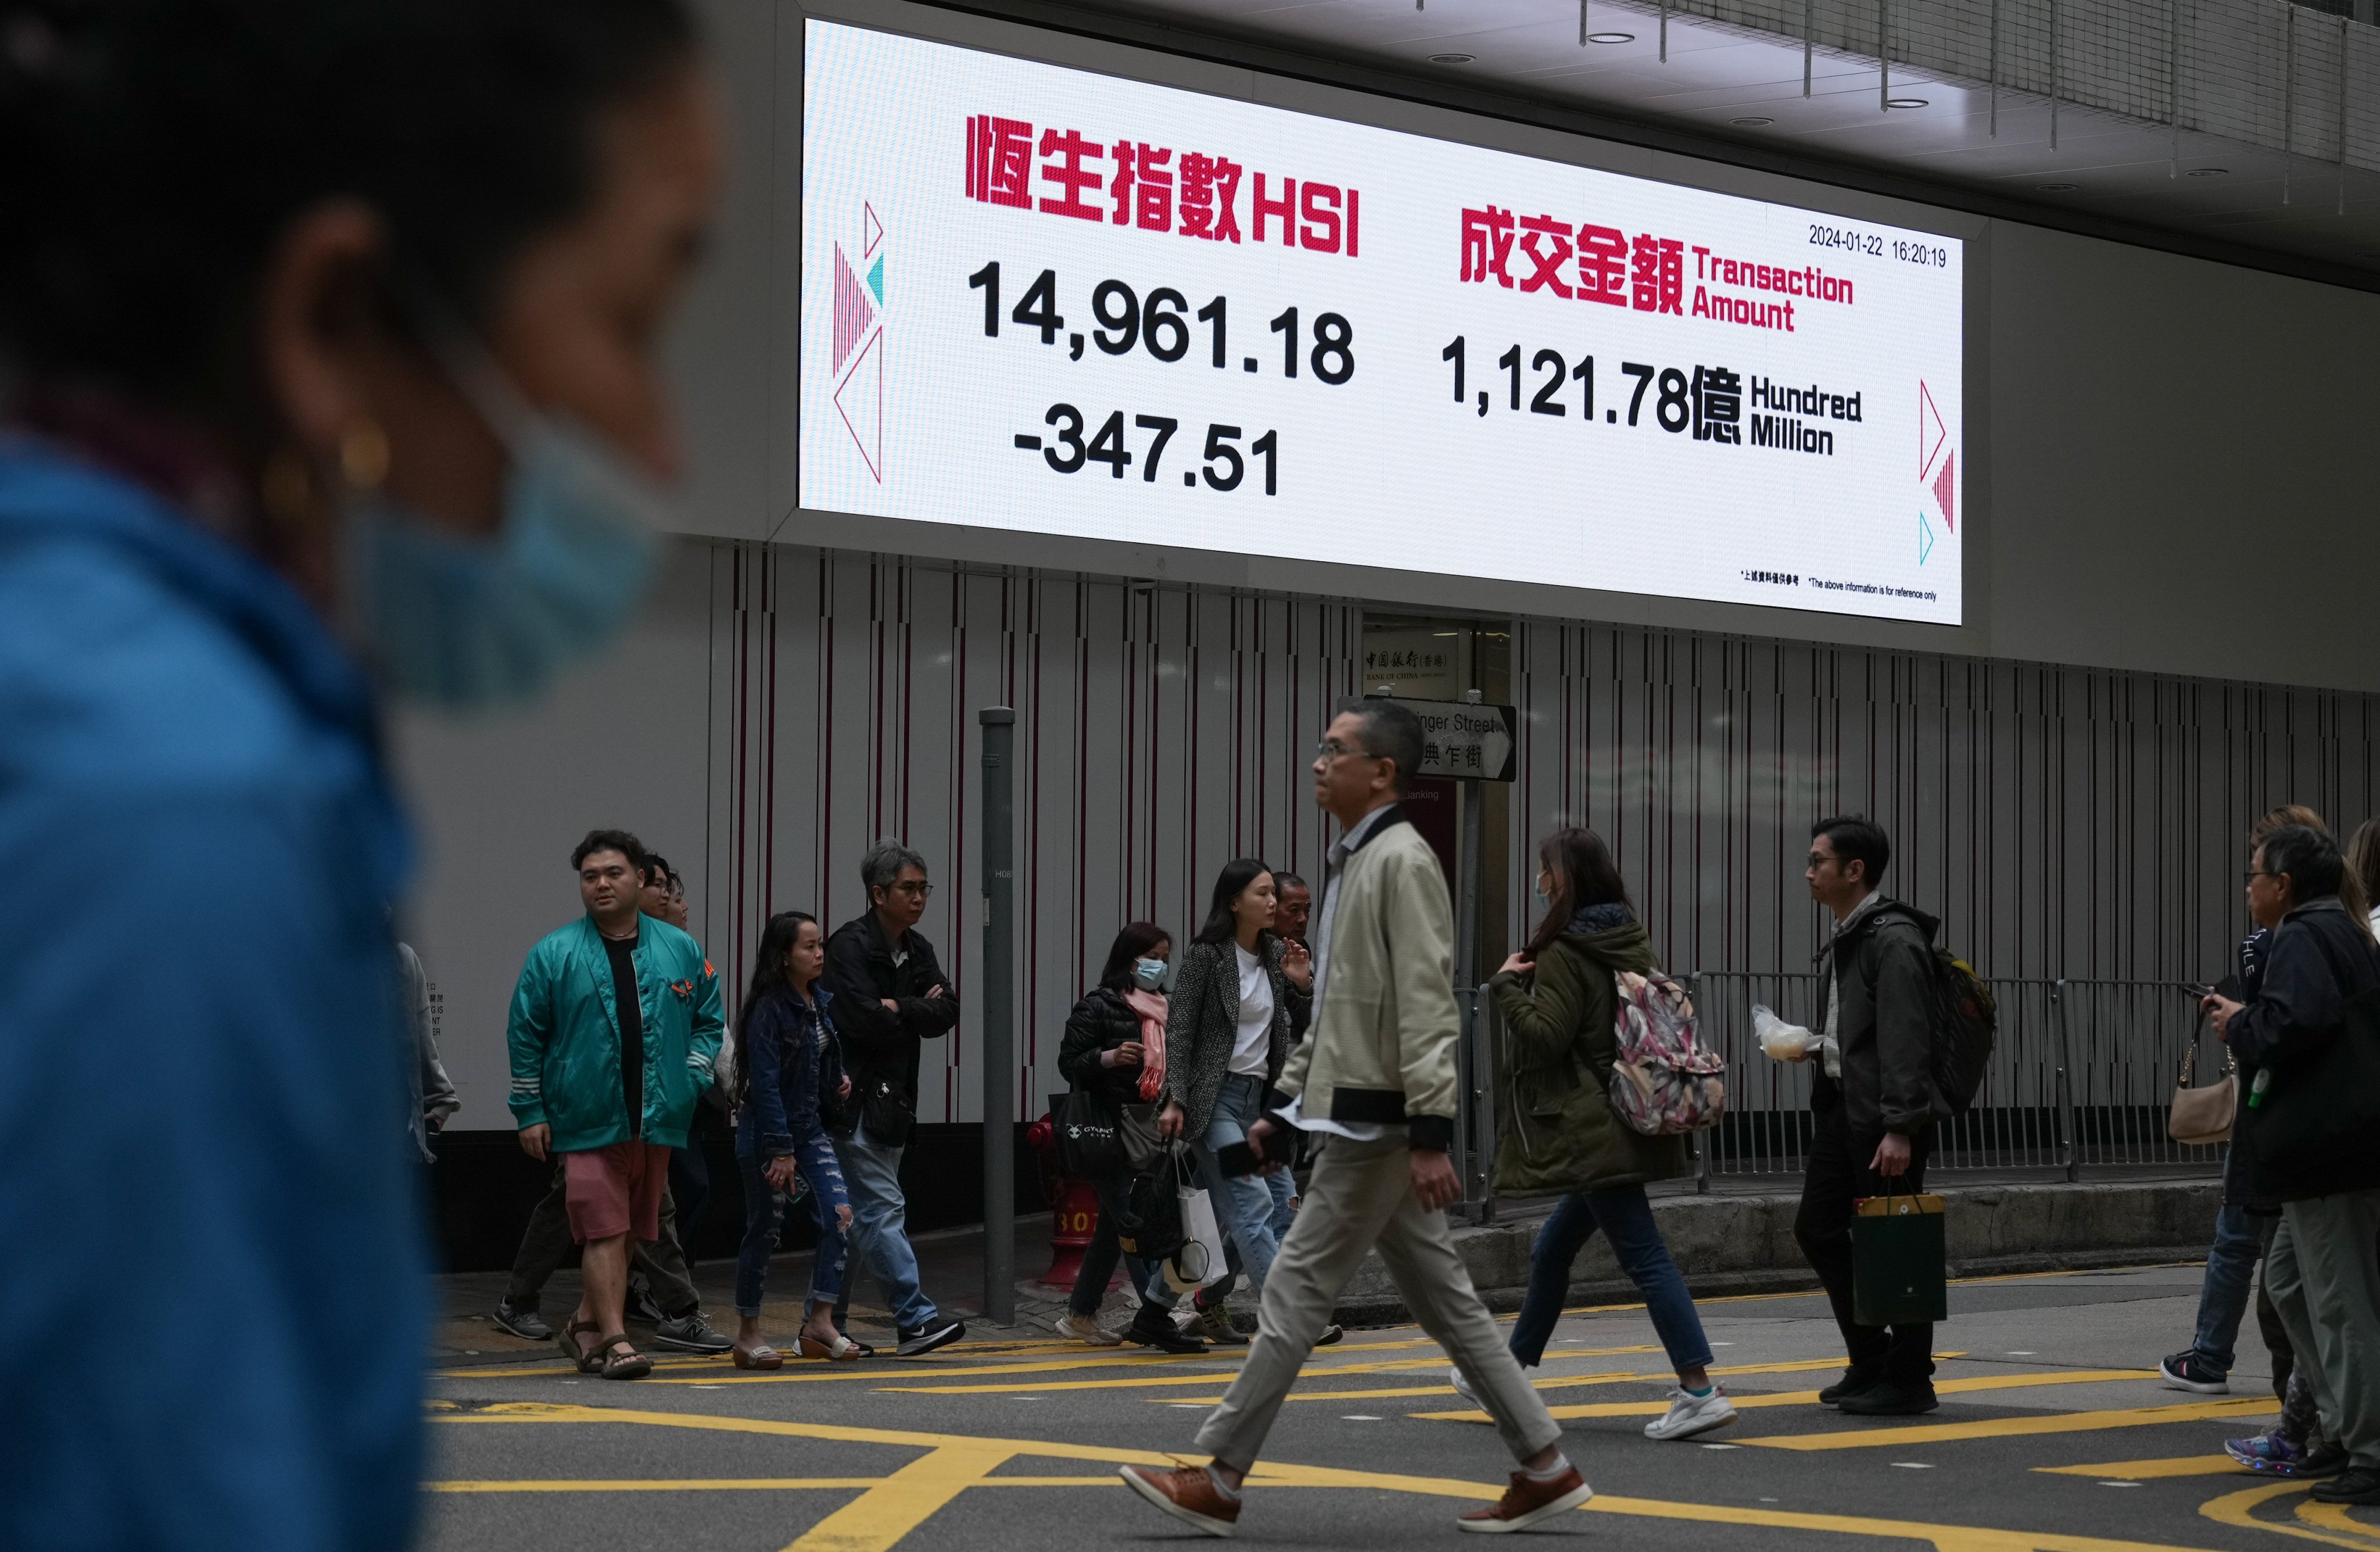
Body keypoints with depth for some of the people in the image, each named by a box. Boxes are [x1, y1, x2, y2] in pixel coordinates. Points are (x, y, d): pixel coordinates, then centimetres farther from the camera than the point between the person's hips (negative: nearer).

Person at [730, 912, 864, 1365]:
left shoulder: (821, 1002, 8)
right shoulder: (768, 1008, -16)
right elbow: (765, 1082, -19)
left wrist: (838, 1081, 3)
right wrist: (780, 1150, -20)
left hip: (809, 1126, 7)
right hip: (768, 1130, -7)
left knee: (839, 1215, -7)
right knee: (764, 1231, 1)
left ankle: (820, 1323, -1)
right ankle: (748, 1336, 13)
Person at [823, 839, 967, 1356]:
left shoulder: (917, 950, 14)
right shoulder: (850, 945, -11)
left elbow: (946, 1014, 3)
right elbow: (863, 1020, -22)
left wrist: (898, 1009, -12)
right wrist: (917, 1013, -6)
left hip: (893, 1097, 8)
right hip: (854, 1098, -8)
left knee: (854, 1216, 12)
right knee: (882, 1208, -11)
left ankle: (827, 1325, 18)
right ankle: (916, 1319, -15)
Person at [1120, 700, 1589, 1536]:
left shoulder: (1403, 862, -14)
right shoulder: (1351, 864, 16)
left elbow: (1426, 1009, -20)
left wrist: (1430, 1135, -24)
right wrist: (1284, 1105, 22)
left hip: (1378, 1122, -10)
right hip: (1355, 1115, 10)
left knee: (1296, 1288, -4)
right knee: (1442, 1299, 10)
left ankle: (1219, 1482, 3)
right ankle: (1545, 1468, 14)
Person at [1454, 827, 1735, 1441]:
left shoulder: (1564, 953, -13)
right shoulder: (1632, 943, 12)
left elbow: (1545, 1035, -17)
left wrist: (1506, 986, -6)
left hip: (1592, 1130, -9)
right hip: (1628, 1122, 9)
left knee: (1643, 1255, -11)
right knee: (1552, 1252, 19)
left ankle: (1700, 1390, -14)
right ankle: (1510, 1373, 31)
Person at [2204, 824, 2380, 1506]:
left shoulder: (2303, 938, -15)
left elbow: (2297, 1021, -31)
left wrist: (2241, 1027, -13)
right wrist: (2246, 1019, 10)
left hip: (2325, 1150, -11)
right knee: (2289, 1276, 21)